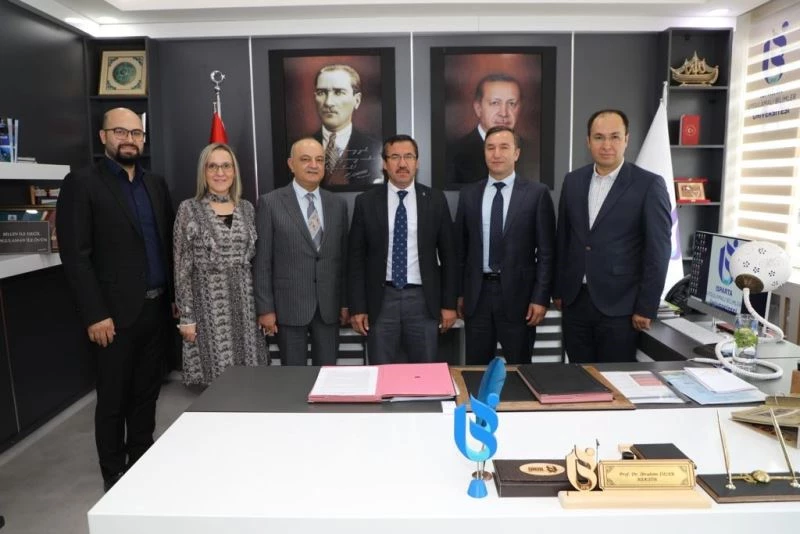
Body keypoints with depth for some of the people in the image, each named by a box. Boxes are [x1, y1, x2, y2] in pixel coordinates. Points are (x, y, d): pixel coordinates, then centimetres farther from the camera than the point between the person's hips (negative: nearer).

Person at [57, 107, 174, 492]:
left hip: (157, 308, 5)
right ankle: (114, 476, 25)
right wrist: (95, 314, -16)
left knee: (147, 392, 16)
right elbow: (75, 255, -11)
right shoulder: (81, 183, -6)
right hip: (116, 312, -5)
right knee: (113, 398, 8)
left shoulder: (156, 184, 12)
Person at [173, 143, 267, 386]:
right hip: (209, 304, -3)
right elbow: (182, 267, -4)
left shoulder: (247, 208, 8)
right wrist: (186, 316, -7)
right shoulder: (189, 209, -3)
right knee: (217, 378, 2)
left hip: (245, 303, 4)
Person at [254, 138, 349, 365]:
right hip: (289, 305, -3)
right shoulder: (270, 203, -4)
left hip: (329, 306, 3)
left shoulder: (338, 203, 7)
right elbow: (262, 261, -4)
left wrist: (346, 302, 8)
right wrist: (265, 308, -7)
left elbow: (343, 257, 9)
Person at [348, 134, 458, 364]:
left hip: (423, 299, 1)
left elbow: (448, 254, 5)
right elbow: (357, 258, 2)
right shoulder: (366, 201, 1)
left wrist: (449, 303, 2)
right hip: (381, 300, 0)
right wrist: (357, 307, -3)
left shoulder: (435, 200, 2)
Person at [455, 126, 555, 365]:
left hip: (518, 293, -2)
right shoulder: (469, 194, 6)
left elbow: (546, 251, -4)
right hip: (477, 294, 3)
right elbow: (461, 247, 9)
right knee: (476, 368, 11)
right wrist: (459, 292, 7)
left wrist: (540, 297, -8)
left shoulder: (537, 193, -2)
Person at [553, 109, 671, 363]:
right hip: (575, 300, 4)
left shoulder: (649, 185, -6)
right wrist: (558, 290, 11)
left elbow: (658, 251, -8)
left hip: (619, 305, -4)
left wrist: (646, 308, -10)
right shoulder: (573, 181, 7)